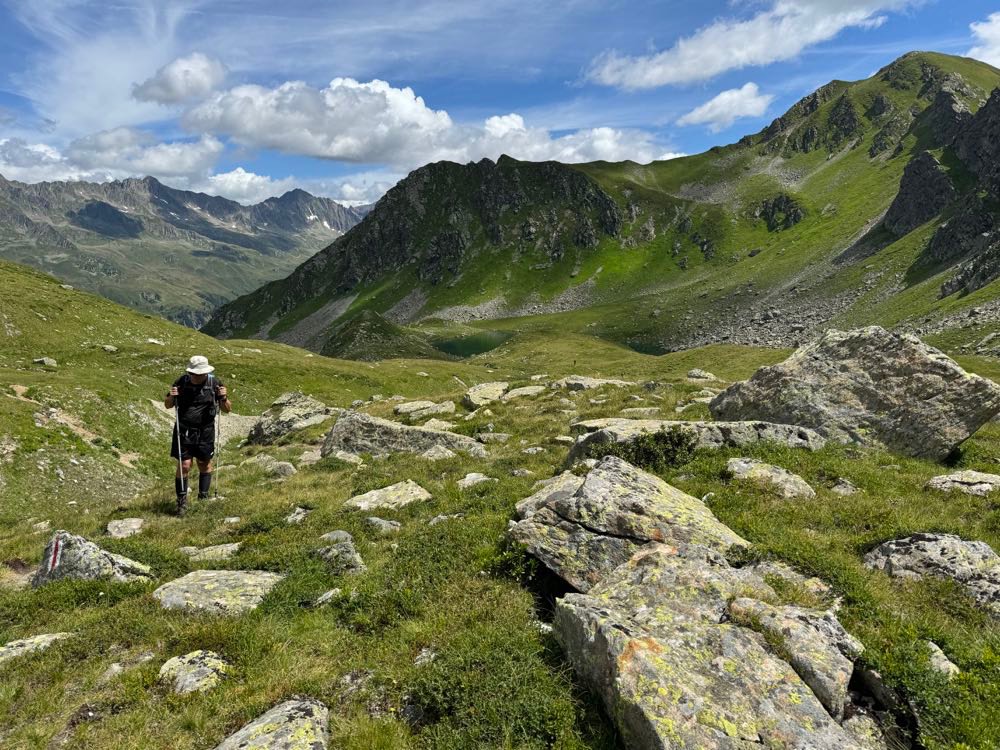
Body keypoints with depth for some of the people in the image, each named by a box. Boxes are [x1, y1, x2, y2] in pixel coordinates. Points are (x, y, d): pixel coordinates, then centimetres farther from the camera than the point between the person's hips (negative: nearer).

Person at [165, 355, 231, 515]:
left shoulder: (215, 383, -7)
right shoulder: (181, 382, -5)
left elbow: (227, 410, -1)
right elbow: (167, 405, 8)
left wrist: (224, 399, -22)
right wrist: (171, 397, -14)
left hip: (205, 431, 0)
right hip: (184, 430, 0)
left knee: (205, 465, 10)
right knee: (184, 466, -3)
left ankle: (203, 498, 24)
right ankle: (182, 502, 9)